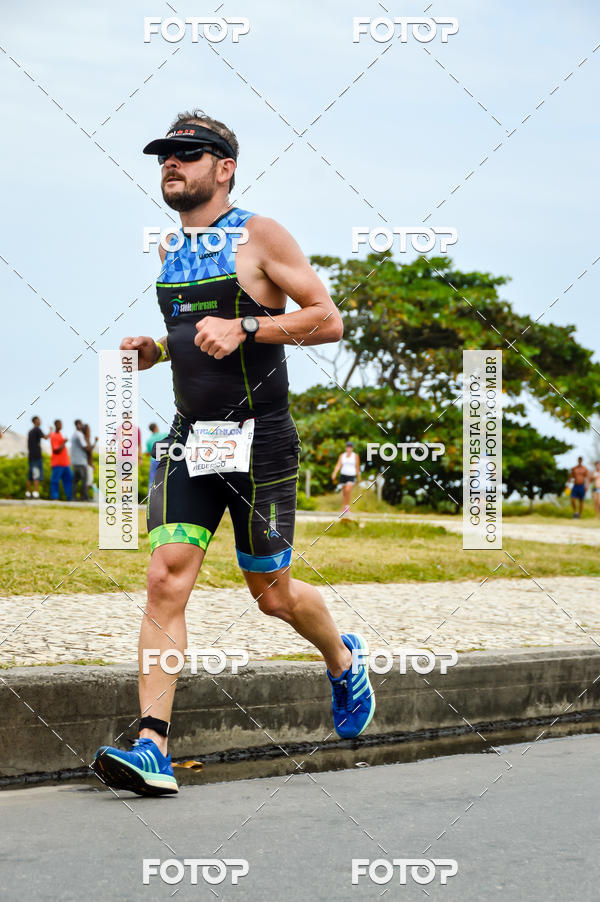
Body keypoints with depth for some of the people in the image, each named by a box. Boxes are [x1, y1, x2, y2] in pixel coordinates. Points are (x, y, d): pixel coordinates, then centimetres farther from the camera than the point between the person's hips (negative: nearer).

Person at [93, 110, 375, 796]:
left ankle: (343, 661, 38)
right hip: (189, 438, 5)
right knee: (166, 578, -11)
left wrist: (244, 328, -20)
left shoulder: (260, 237, -6)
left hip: (259, 439, -5)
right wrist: (154, 349, 6)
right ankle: (151, 747, -15)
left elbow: (327, 320, -9)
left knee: (271, 592, 6)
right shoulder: (171, 251, 13)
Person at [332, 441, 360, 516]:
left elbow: (357, 467, 3)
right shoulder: (342, 455, 5)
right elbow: (338, 465, -3)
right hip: (343, 475, 4)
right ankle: (343, 508, 19)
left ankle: (347, 506, -9)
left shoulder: (355, 456, -2)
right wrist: (334, 473, -18)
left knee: (348, 490, -22)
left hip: (351, 476, -3)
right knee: (344, 492, 9)